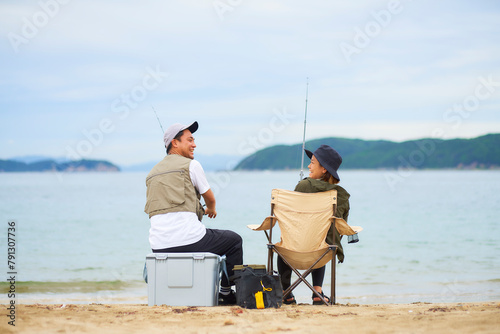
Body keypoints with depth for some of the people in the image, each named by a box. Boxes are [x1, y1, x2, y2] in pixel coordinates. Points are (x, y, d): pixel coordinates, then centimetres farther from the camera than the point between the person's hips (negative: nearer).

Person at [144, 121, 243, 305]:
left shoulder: (152, 172, 19)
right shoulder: (191, 165, 1)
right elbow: (210, 198, 14)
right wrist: (211, 210, 40)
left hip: (159, 247, 7)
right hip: (188, 240, -7)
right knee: (234, 240, 18)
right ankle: (226, 292, 20)